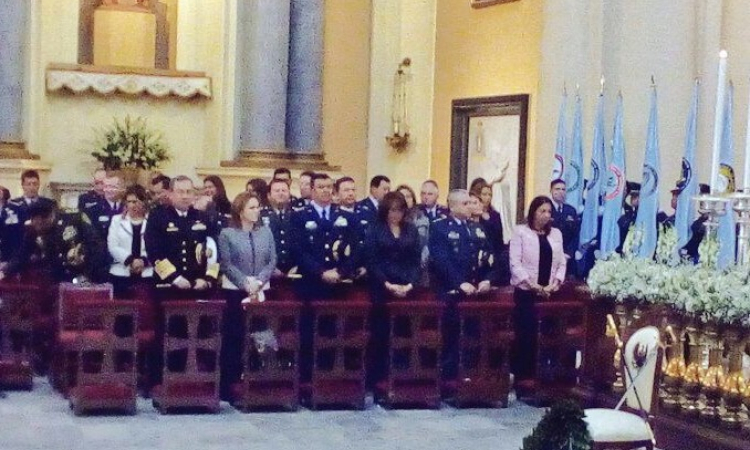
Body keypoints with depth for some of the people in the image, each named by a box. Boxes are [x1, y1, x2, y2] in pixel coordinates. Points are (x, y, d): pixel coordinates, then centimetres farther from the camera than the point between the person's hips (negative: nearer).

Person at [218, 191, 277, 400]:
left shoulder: (266, 232, 10)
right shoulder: (227, 234, 1)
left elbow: (272, 261, 5)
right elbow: (227, 265, -6)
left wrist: (258, 282, -10)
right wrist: (246, 284, -15)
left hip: (262, 292, 3)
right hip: (235, 291, -3)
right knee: (233, 337, -3)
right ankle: (229, 383, 1)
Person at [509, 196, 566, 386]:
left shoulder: (556, 234, 14)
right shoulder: (521, 231, 0)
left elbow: (561, 262, 12)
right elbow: (515, 262, -7)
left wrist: (555, 283, -5)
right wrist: (533, 285, -14)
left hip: (550, 293, 4)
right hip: (526, 292, -4)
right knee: (526, 335, -6)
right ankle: (522, 376, 2)